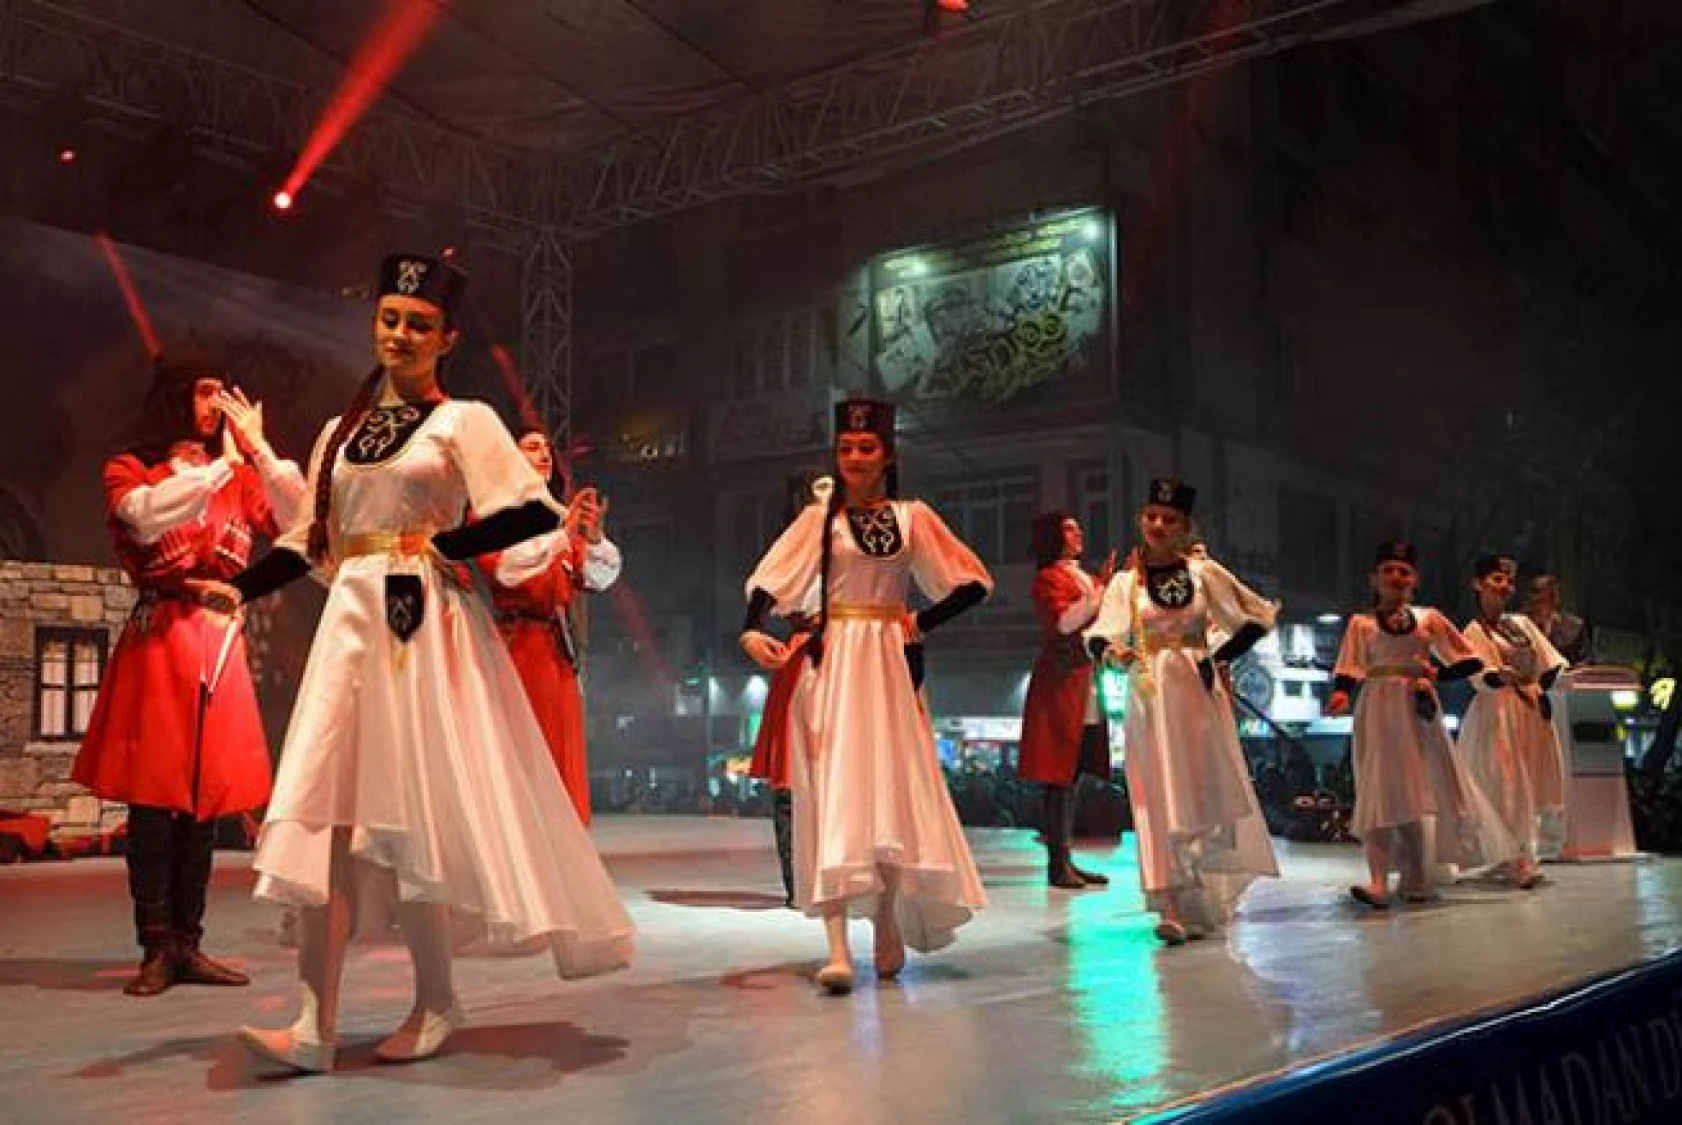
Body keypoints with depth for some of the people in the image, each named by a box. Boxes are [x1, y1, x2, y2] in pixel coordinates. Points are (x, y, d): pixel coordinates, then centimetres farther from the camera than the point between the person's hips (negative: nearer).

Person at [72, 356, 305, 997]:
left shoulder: (236, 476, 17)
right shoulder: (129, 469, 7)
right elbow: (148, 518, -16)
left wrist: (256, 449, -2)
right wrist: (219, 464, -9)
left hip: (220, 642, 4)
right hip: (159, 642, -4)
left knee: (207, 799, 4)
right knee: (154, 800, -6)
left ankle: (188, 945, 10)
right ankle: (156, 950, -1)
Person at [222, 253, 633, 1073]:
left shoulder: (464, 420, 2)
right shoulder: (340, 431, 18)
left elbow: (535, 512, -9)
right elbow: (309, 538, 16)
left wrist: (443, 547, -8)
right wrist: (239, 588, 3)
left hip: (427, 627, -5)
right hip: (352, 624, 5)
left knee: (406, 818, -5)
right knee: (325, 813, -5)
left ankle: (436, 1004, 11)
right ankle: (314, 1025, -5)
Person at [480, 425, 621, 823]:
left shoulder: (559, 517, 18)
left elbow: (600, 577, 10)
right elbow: (498, 565, -16)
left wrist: (594, 537, -10)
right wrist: (562, 533, -19)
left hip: (559, 649, 6)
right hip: (516, 645, -6)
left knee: (561, 759, 5)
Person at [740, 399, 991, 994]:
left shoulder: (912, 516, 9)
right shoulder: (819, 518, 5)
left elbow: (973, 582, 8)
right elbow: (769, 581, -6)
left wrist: (923, 622, -2)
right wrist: (753, 631, -24)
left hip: (890, 664, 2)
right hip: (833, 664, -2)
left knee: (893, 794, 5)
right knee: (833, 797, -9)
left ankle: (887, 928, 21)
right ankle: (837, 949, -14)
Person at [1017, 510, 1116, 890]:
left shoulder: (1084, 577, 21)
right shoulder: (1048, 578, -5)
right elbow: (1063, 622, -19)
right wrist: (1100, 587, -19)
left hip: (1087, 688, 8)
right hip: (1061, 684, -8)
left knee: (1072, 774, 8)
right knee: (1060, 776, -8)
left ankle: (1066, 859, 12)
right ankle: (1056, 863, -6)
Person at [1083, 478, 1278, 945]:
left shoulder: (1203, 572, 4)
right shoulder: (1125, 582, 5)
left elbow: (1257, 618, 6)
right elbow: (1097, 636, -4)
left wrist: (1218, 659, -5)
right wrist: (1111, 651, -27)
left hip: (1197, 695, 0)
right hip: (1149, 697, 0)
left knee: (1205, 791, 4)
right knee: (1158, 798, -5)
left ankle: (1207, 900, 18)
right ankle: (1171, 908, -8)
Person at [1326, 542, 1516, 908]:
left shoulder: (1429, 619, 9)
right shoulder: (1361, 623, 7)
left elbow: (1469, 661, 9)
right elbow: (1349, 671, -1)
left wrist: (1435, 674, -7)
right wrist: (1341, 693, -21)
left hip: (1418, 712, 2)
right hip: (1378, 713, -2)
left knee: (1423, 793, 5)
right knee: (1380, 795, -10)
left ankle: (1419, 880, 16)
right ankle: (1378, 883, -17)